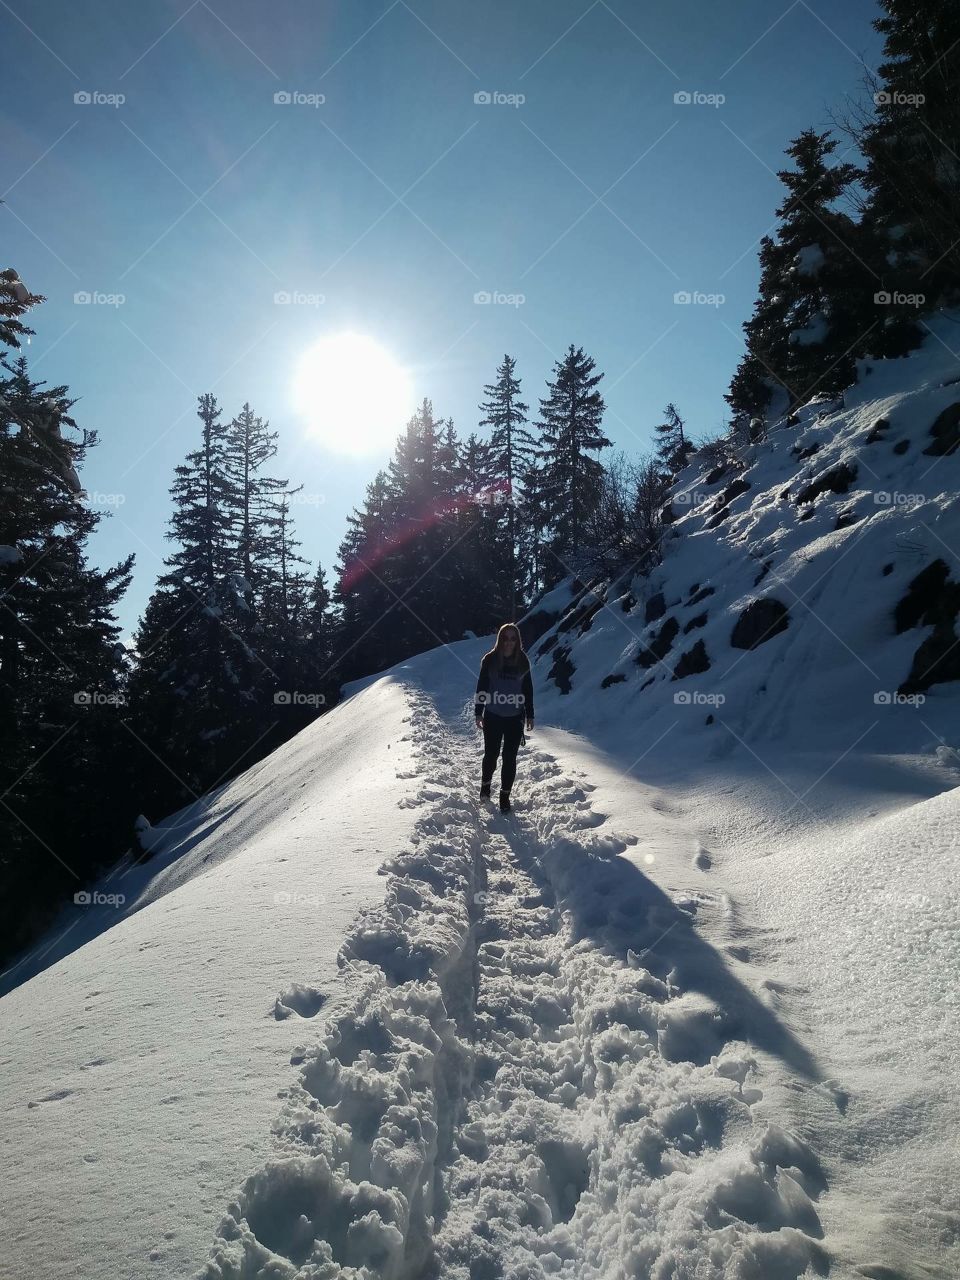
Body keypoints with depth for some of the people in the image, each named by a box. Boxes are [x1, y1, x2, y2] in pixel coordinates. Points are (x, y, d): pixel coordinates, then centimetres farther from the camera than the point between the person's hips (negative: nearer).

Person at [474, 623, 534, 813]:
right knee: (491, 754, 7)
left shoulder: (523, 661, 1)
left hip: (515, 718, 1)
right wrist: (478, 712, -1)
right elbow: (481, 687, 0)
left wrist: (530, 715, 9)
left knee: (510, 758, 3)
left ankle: (505, 795, 15)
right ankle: (485, 784, 34)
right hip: (492, 717, -1)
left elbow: (528, 690, 8)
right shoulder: (490, 660, -5)